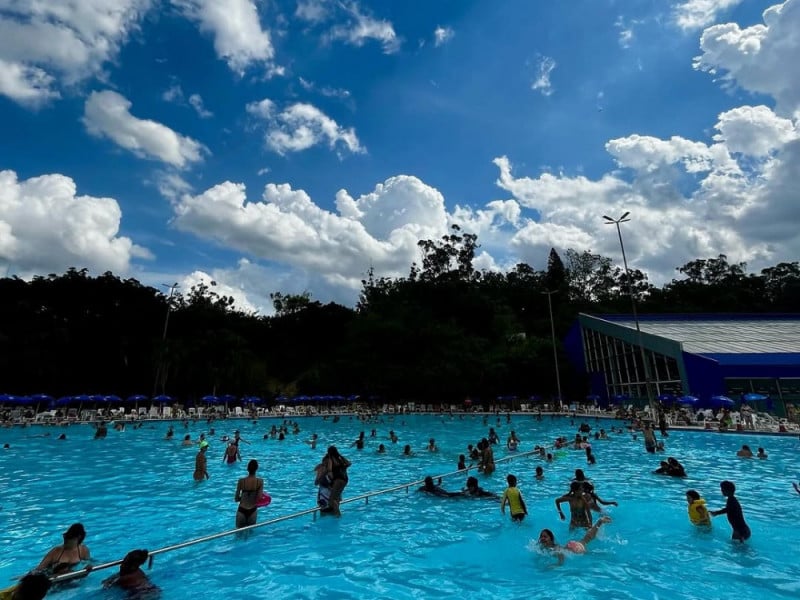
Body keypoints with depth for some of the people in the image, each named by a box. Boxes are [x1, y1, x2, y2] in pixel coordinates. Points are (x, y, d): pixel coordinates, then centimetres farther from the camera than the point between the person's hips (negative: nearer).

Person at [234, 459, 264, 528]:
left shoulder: (241, 481, -13)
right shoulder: (260, 481, -14)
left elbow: (236, 499, -5)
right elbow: (259, 498, -14)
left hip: (241, 510, -1)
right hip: (252, 511, 1)